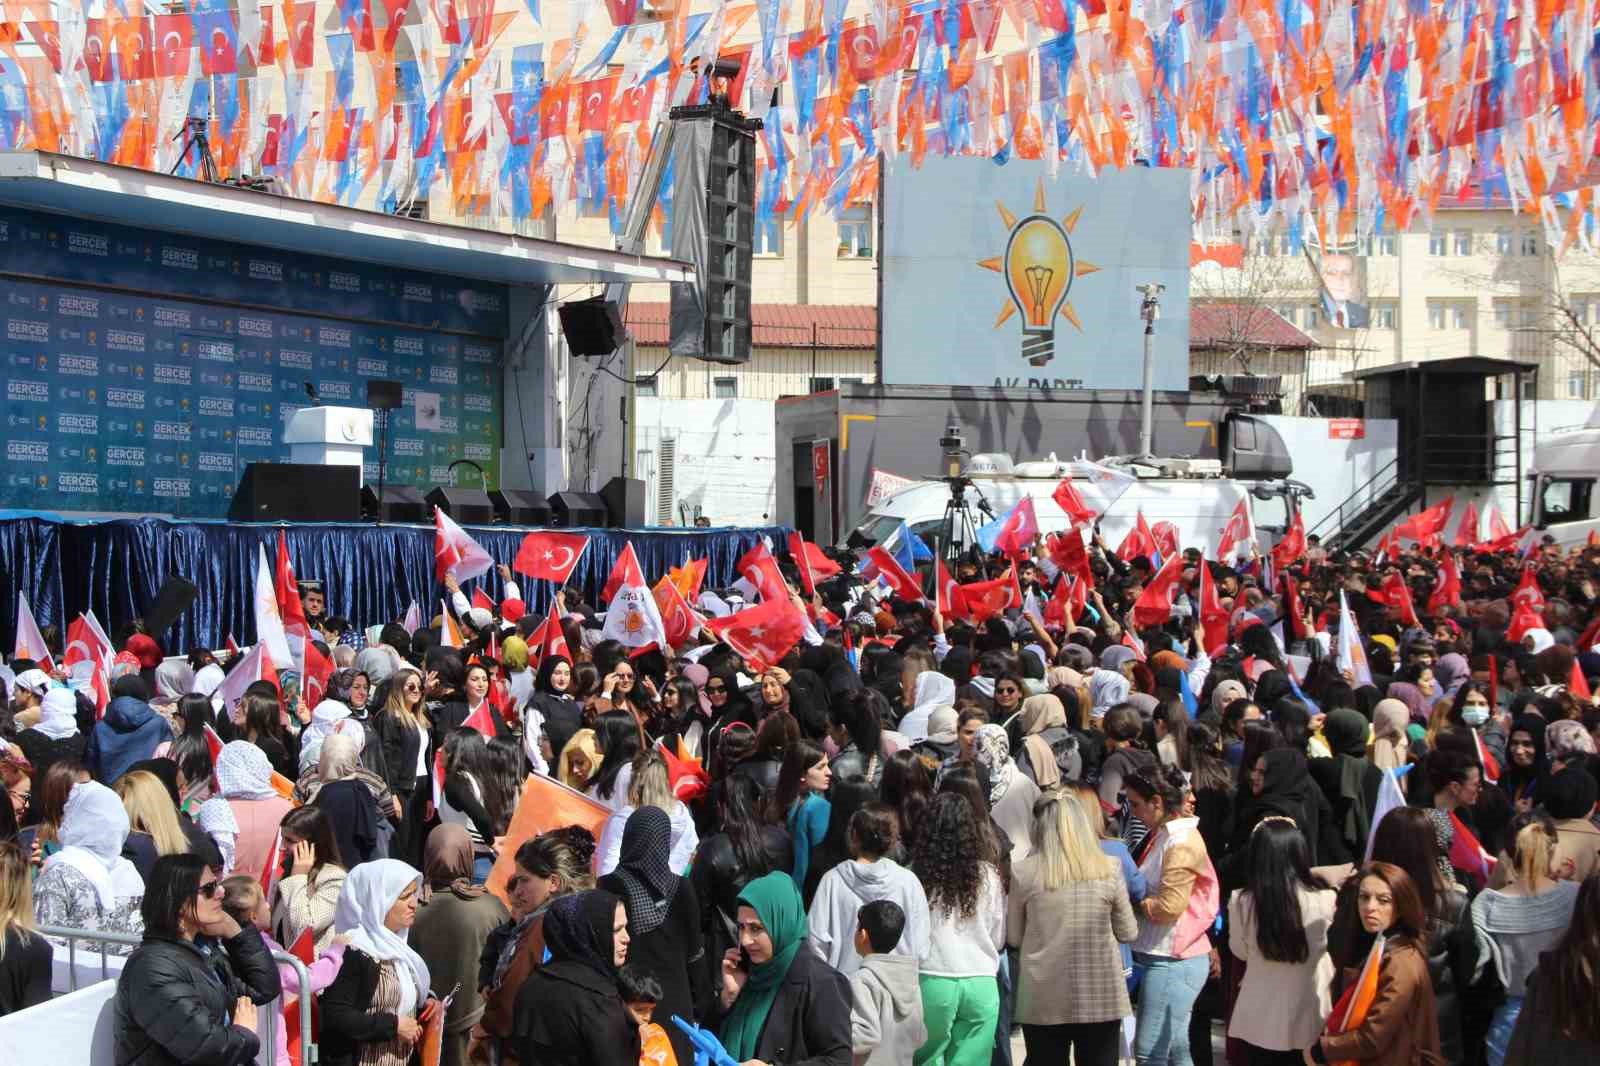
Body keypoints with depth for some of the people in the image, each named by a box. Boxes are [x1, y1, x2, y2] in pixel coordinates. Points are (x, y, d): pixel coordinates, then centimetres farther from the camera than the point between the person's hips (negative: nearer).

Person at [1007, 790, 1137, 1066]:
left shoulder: (1023, 873, -7)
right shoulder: (1108, 869, -5)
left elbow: (1013, 937, 4)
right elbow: (1128, 933, 4)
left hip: (1044, 997, 0)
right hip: (1100, 995, 1)